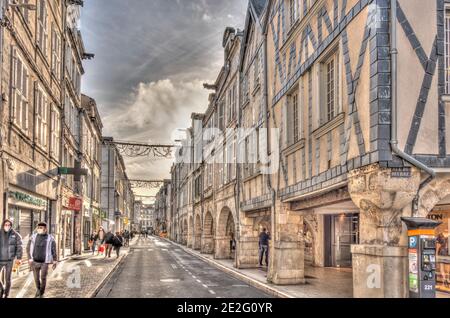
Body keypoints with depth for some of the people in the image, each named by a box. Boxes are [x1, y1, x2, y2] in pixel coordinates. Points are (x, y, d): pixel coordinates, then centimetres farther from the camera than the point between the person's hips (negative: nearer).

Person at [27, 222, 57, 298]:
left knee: (43, 278, -5)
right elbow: (28, 248, 3)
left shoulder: (50, 238, -3)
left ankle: (42, 293, 14)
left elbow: (54, 251, 0)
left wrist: (55, 261, -1)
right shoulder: (33, 237, 1)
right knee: (36, 278, 9)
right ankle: (38, 290, 37)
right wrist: (30, 258, -8)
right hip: (35, 261, 2)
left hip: (45, 262, -2)